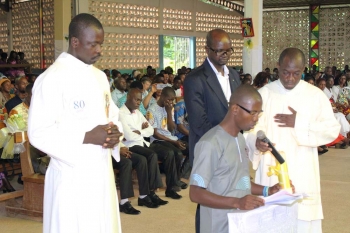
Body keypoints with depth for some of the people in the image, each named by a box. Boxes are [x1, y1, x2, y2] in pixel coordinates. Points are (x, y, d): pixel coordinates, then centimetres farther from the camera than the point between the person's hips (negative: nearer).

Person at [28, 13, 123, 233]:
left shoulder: (100, 76, 11)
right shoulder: (52, 78, -13)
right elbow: (38, 133, -16)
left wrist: (115, 133, -4)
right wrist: (87, 137, -21)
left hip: (102, 171, 7)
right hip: (72, 176, -7)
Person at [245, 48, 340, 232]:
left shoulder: (315, 95, 2)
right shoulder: (263, 94, 3)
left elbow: (332, 130, -2)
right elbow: (250, 126, -3)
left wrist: (299, 123, -13)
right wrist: (256, 141, -25)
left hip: (302, 175, 0)